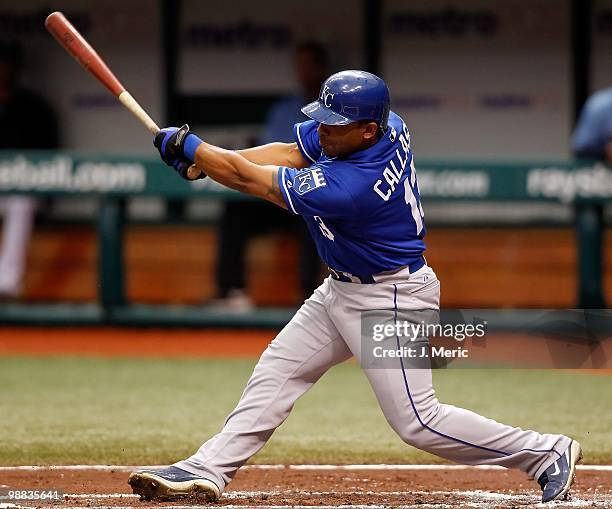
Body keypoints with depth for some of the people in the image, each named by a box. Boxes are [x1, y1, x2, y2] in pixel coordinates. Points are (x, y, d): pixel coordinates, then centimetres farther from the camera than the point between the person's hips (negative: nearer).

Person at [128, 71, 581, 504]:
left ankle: (547, 452, 5)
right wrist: (205, 159, -10)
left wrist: (188, 147, -12)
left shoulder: (349, 188, -34)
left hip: (390, 302, -10)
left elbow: (250, 179, -24)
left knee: (416, 421, -7)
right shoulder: (390, 125, -10)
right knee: (277, 370, 6)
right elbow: (290, 153, 1)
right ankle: (207, 471, 8)